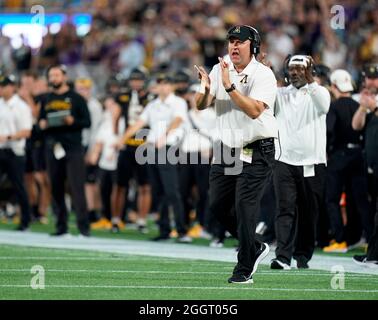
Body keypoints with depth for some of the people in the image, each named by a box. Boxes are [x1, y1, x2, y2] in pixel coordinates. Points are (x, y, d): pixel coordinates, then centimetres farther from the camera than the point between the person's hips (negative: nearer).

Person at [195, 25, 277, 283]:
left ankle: (245, 270, -5)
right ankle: (255, 248, 26)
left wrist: (229, 86, -30)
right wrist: (206, 90, -23)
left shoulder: (263, 75, -12)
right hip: (227, 148, 6)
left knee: (245, 207, -11)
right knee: (218, 206, 8)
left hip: (256, 151, -6)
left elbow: (254, 110, -26)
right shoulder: (220, 69, 5)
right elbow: (201, 105, -1)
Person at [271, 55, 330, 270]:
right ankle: (283, 256, -15)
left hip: (312, 163, -1)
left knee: (309, 213, 4)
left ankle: (303, 255, 15)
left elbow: (323, 106, -18)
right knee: (286, 210, -8)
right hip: (285, 161, 1)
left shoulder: (318, 92, 3)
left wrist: (309, 80, -32)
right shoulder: (280, 95, 11)